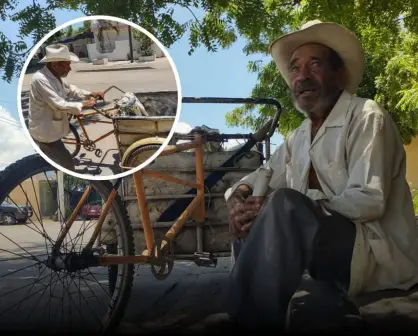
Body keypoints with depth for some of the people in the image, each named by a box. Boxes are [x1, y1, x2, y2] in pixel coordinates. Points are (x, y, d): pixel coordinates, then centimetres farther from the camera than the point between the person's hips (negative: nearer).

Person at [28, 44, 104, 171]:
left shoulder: (55, 75, 1)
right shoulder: (40, 79, -30)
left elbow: (70, 89, 16)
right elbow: (60, 105, -31)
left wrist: (90, 94, 3)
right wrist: (83, 104, -20)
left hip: (48, 129, 10)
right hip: (44, 132, -10)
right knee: (67, 163, -2)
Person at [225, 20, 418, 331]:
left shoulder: (366, 117, -9)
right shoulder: (299, 138, 15)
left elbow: (369, 200, -21)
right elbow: (260, 178, 19)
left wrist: (275, 207, -23)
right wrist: (240, 197, -7)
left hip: (382, 256, -8)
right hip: (326, 247, 8)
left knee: (284, 204, -30)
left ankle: (254, 319, -24)